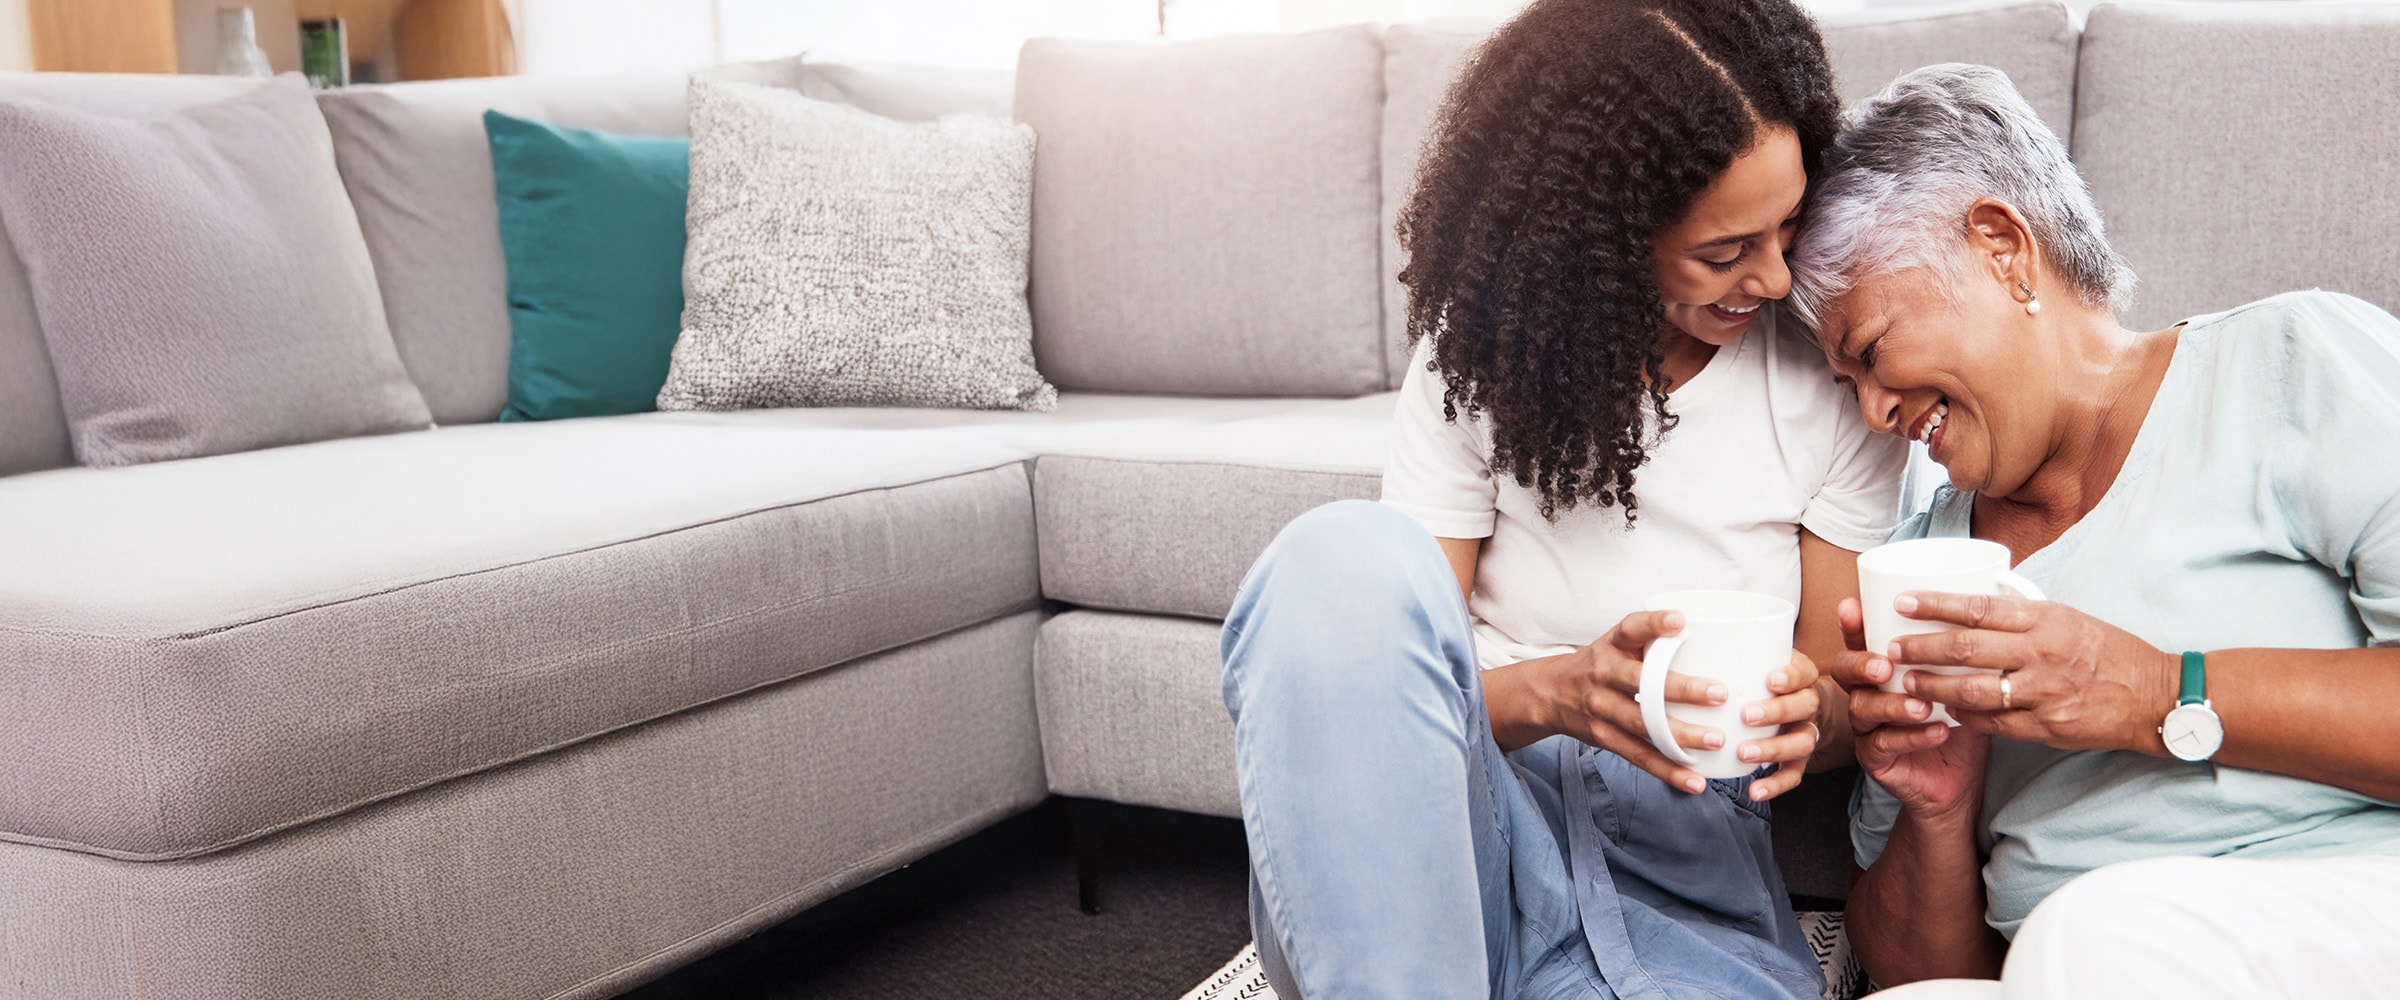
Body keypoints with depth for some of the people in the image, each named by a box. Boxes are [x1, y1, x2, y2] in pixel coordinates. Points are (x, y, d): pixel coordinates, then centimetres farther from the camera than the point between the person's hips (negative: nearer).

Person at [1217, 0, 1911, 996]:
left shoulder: (1834, 388, 1)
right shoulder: (1477, 367, 0)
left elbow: (1849, 694, 9)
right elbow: (1390, 669, -2)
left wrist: (1810, 711, -16)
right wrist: (1558, 691, -24)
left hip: (1681, 859, 0)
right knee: (1352, 558, -32)